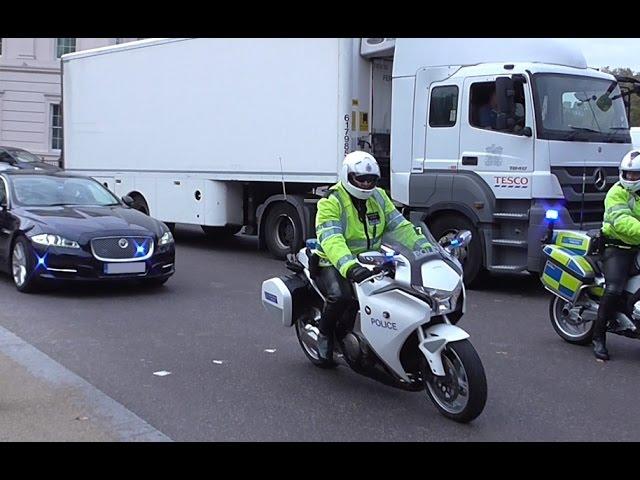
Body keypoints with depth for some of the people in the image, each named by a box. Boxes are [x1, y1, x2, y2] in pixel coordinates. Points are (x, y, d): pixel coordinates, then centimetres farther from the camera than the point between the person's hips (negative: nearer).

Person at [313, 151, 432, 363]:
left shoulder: (378, 197, 9)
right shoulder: (331, 202, -13)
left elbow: (399, 226, 4)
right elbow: (331, 240, -29)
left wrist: (425, 247, -13)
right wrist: (350, 267, -47)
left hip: (371, 263, 6)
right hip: (335, 263, -6)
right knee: (340, 295, -36)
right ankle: (325, 334, -5)